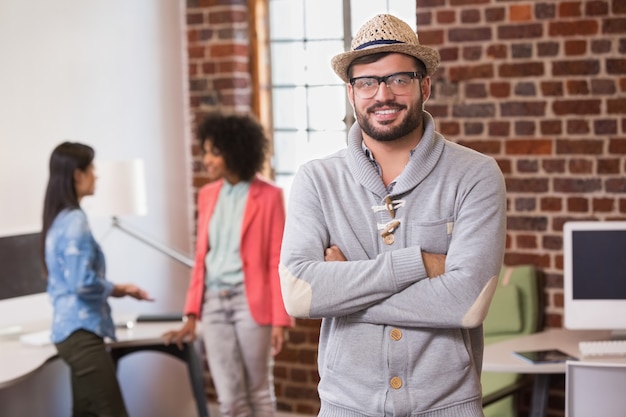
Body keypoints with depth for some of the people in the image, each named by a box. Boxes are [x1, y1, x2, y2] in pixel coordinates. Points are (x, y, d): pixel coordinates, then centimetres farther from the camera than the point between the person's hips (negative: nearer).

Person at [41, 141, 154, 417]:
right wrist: (117, 289, -5)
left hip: (70, 330, 10)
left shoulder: (58, 219, 13)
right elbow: (82, 283, -20)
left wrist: (114, 288, 12)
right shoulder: (75, 220, -15)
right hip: (81, 331, -10)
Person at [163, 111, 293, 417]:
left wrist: (279, 319, -11)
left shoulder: (268, 196, -6)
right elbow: (201, 258, 12)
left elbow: (277, 261, -7)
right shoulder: (207, 195, 10)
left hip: (250, 302, -4)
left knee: (259, 392, 7)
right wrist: (192, 314, 10)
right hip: (214, 303, 4)